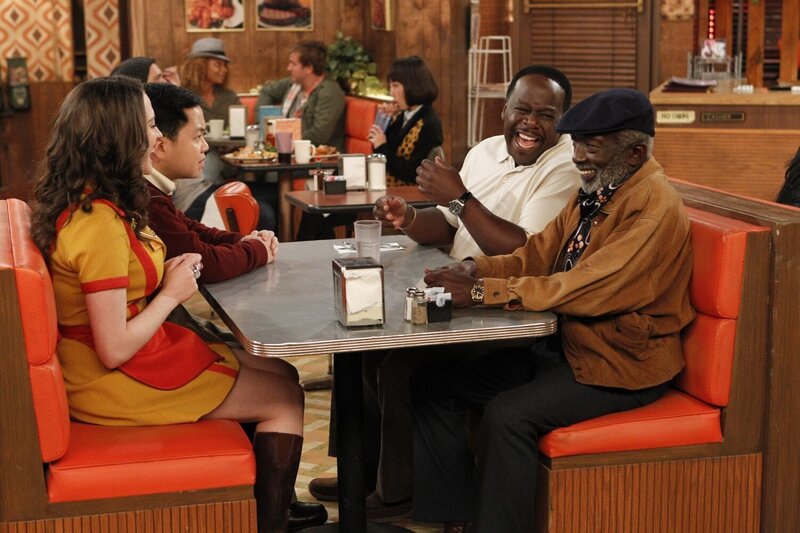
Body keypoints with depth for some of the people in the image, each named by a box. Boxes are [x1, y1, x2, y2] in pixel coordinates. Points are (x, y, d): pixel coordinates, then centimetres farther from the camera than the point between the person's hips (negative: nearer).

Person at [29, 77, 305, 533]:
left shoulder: (83, 200, 3)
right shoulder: (99, 223, -27)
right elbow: (114, 350, -26)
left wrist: (165, 273, 0)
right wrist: (172, 293, -13)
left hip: (138, 352, 10)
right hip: (115, 381, -10)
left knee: (282, 374, 14)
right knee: (285, 399, 1)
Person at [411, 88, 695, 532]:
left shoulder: (655, 208, -20)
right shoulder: (595, 191, 9)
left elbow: (586, 289, -29)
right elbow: (538, 254, 9)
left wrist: (481, 291, -29)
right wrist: (477, 269, -11)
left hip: (620, 364, -9)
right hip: (561, 344, 9)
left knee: (508, 415, -30)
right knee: (433, 385, -1)